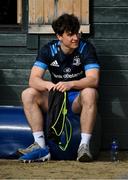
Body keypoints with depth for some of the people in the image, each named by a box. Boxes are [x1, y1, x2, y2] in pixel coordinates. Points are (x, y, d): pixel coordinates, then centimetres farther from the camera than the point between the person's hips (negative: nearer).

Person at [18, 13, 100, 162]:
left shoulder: (86, 48, -13)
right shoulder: (48, 50, -7)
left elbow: (93, 79, -26)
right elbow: (33, 79, -17)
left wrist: (70, 84, -44)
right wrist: (48, 85, -40)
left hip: (77, 99, -3)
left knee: (90, 93, -36)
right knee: (28, 95, -22)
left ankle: (84, 146, -34)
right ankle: (40, 146, -25)